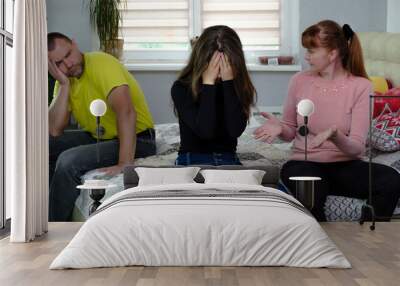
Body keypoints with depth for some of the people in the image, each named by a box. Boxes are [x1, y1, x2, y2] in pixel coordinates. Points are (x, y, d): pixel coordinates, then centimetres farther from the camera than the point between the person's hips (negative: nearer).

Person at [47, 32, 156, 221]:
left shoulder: (101, 64, -20)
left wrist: (124, 163, -41)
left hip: (135, 140, -8)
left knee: (69, 160, -25)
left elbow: (126, 112, -34)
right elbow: (55, 131, -7)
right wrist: (64, 85, -14)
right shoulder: (64, 80, 3)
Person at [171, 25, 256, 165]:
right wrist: (208, 83, -20)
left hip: (229, 160, 3)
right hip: (193, 160, -3)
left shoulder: (238, 86, -1)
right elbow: (205, 131, -20)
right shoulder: (182, 88, -8)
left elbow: (235, 130, -17)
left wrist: (228, 82, -18)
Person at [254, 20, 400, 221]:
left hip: (345, 165, 0)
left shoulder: (360, 86, -4)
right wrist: (279, 128, -11)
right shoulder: (300, 81, 3)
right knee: (312, 189, -36)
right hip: (305, 163, 0)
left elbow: (357, 147, -10)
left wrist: (335, 135, -30)